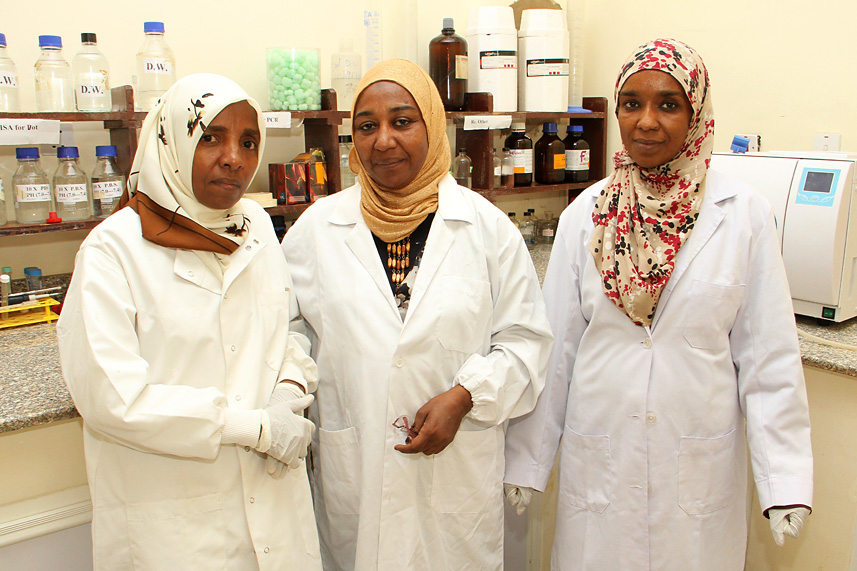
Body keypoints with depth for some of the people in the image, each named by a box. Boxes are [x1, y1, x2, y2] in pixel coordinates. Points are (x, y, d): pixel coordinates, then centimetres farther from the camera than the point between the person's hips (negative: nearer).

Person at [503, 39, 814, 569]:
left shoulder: (744, 214, -6)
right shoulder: (586, 214, -3)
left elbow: (769, 356, -3)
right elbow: (555, 345, 0)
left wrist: (785, 479, -6)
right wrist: (526, 460, 2)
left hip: (700, 462, 0)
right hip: (599, 459, 1)